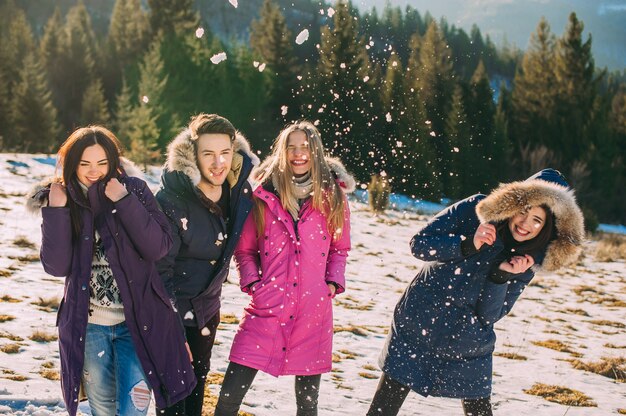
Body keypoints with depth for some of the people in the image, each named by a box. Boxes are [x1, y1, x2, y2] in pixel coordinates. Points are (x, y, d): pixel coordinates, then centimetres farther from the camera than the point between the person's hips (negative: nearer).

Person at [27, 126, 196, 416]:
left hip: (137, 321, -2)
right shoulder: (60, 199, 1)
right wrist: (56, 212, -16)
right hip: (88, 324, 2)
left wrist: (124, 201, -19)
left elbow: (159, 247, -13)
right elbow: (56, 267, -8)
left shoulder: (133, 190, -2)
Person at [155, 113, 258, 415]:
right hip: (172, 310, -6)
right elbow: (159, 271, -21)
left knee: (199, 376, 21)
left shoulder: (239, 190, -10)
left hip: (208, 305, 6)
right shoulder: (171, 201, -27)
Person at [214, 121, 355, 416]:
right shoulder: (264, 195, 0)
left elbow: (339, 248, 15)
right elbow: (244, 249, 10)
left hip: (313, 312, 1)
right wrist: (252, 282, -4)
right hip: (266, 308, -1)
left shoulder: (332, 197, 3)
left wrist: (334, 282, 0)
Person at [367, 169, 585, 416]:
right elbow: (419, 245, -13)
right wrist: (468, 244, -26)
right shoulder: (475, 211, -11)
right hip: (417, 325, -1)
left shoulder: (527, 262, -6)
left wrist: (501, 275, -25)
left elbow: (489, 315, -10)